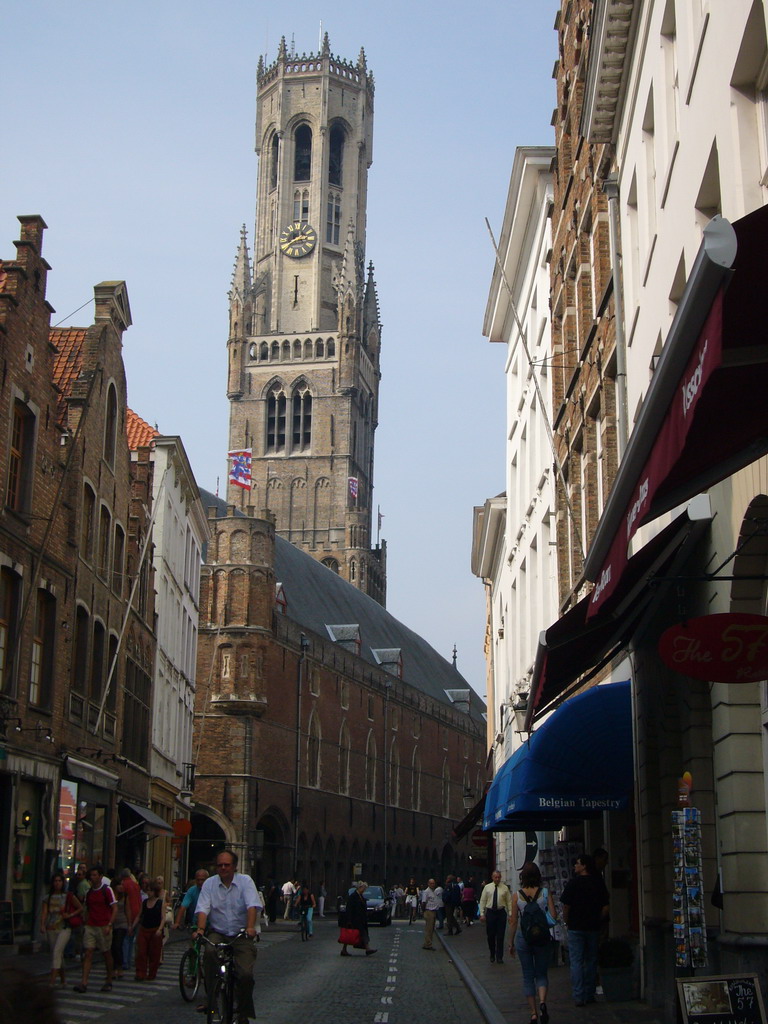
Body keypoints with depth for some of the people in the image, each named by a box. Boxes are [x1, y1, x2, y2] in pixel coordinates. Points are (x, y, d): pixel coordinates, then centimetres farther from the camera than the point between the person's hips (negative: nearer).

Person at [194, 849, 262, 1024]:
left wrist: (250, 927, -29)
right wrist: (200, 929, -23)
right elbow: (203, 908, -6)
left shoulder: (245, 881, 0)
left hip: (241, 934, -1)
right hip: (217, 933, 1)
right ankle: (212, 1001, -18)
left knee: (246, 974, -17)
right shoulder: (209, 883, 4)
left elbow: (252, 905, -13)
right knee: (209, 952, -32)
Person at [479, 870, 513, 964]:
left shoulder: (505, 888, 1)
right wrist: (482, 914, -4)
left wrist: (510, 914, -2)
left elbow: (509, 901, 3)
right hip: (490, 913, 1)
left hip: (501, 913, -1)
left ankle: (499, 957, 9)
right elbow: (482, 901, 3)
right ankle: (492, 955, 25)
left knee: (500, 936, 1)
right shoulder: (487, 887, 2)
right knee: (490, 935, 7)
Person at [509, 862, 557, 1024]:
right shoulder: (545, 892, -6)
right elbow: (553, 917, -8)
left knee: (528, 976, 11)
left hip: (523, 938, 0)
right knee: (541, 973, 12)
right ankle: (542, 1001, -15)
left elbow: (513, 921, -2)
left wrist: (511, 943, 7)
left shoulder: (517, 895, -5)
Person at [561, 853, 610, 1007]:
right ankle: (589, 995, 15)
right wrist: (597, 921, 13)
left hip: (576, 927, -3)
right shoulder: (599, 883, 1)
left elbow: (566, 906, -9)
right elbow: (605, 908, 1)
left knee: (576, 962, -1)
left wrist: (567, 922, 5)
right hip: (593, 928, 4)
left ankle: (579, 996, -5)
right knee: (591, 961, 12)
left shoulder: (573, 883, -9)